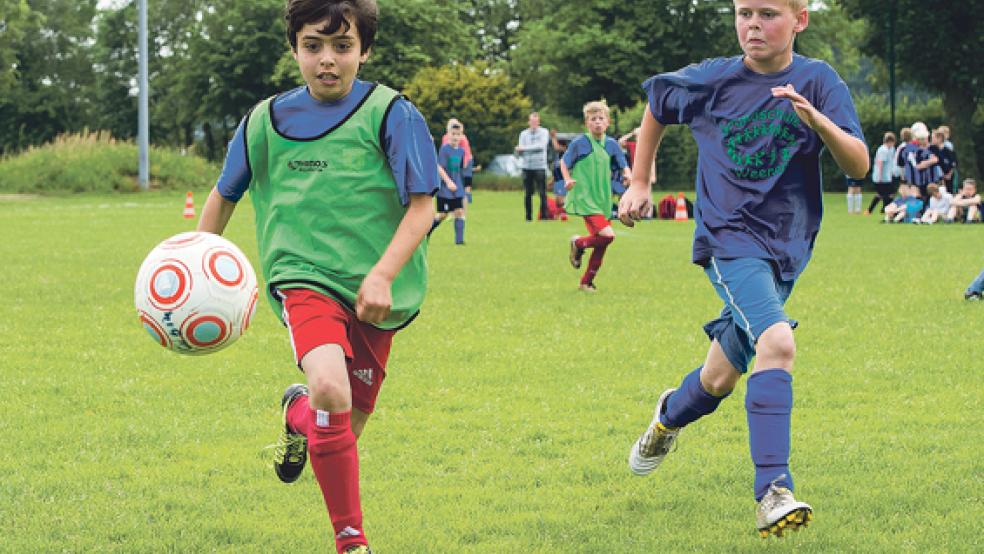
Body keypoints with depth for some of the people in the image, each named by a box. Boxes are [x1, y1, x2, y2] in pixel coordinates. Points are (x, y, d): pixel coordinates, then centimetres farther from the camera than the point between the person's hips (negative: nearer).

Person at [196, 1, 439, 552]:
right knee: (330, 389, -28)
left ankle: (299, 413, 48)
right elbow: (224, 196, 19)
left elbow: (422, 206, -8)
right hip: (305, 278, 0)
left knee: (345, 427, 9)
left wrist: (382, 276, -20)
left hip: (375, 296, 1)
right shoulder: (267, 120, 3)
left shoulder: (392, 114, -5)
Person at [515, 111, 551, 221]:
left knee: (542, 193, -7)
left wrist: (524, 148, -14)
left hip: (540, 166, -3)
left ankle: (544, 215, -5)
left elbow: (541, 146, -13)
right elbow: (520, 150, 4)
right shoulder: (523, 134, 12)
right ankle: (528, 217, 9)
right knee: (528, 193, 4)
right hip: (527, 167, 3)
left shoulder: (544, 132, 2)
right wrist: (519, 151, -21)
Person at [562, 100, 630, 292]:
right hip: (584, 198, -6)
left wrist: (627, 174, -10)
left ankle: (586, 282, 22)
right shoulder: (579, 143, -5)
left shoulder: (611, 144, 6)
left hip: (603, 200, 6)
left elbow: (623, 165, 12)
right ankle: (578, 243, 8)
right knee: (607, 235, -21)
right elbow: (564, 162, 5)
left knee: (601, 243, 7)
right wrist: (567, 180, -11)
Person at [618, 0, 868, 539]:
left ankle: (672, 414, 50)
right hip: (728, 239, -3)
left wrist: (816, 120, -30)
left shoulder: (818, 81, -5)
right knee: (777, 342, -28)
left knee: (721, 378, 14)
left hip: (786, 248, 3)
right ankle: (773, 491, -30)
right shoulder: (712, 80, -4)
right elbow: (656, 102, 17)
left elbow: (858, 166, -13)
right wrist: (639, 182, 17)